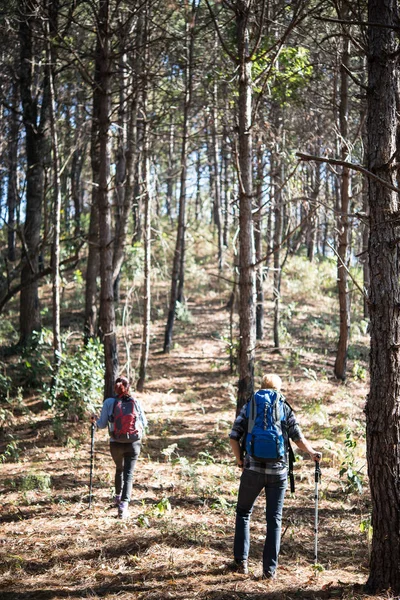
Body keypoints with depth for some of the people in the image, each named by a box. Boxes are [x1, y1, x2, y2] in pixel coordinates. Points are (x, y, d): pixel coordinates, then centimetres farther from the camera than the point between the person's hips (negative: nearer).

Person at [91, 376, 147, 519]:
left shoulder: (109, 402, -5)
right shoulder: (136, 402, -3)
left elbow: (102, 425, -2)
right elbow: (144, 423, 3)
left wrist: (95, 420, 18)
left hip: (116, 443, 1)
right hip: (133, 443, -1)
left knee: (119, 469, 25)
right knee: (129, 473, 0)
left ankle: (118, 497, 43)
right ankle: (124, 503, -14)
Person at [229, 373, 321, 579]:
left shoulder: (249, 407, 3)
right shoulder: (285, 409, 4)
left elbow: (233, 437, -3)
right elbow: (298, 438, 1)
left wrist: (239, 460, 10)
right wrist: (312, 453, 17)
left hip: (253, 469, 0)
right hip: (278, 471, 0)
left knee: (243, 513, 17)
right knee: (274, 519, 8)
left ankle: (241, 561, 14)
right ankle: (270, 569, 7)